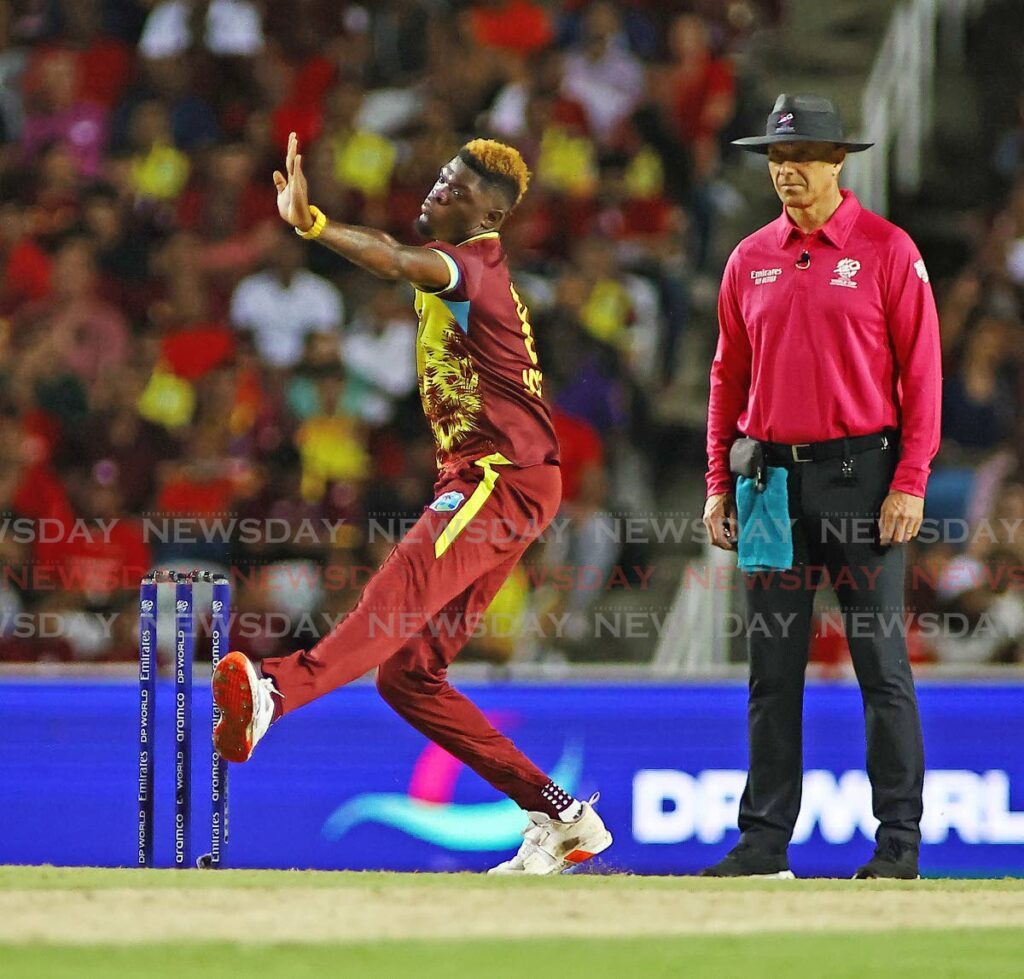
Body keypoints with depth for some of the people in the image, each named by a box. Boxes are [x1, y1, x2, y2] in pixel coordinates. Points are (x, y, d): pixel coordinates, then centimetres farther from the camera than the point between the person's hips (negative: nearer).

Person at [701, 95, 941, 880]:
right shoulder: (751, 260, 11)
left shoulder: (887, 251, -2)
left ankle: (899, 841, 1)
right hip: (772, 477, 5)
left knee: (881, 661, -3)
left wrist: (910, 483, -12)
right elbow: (729, 374, 15)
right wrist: (719, 482, 8)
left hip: (861, 475, -4)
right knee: (773, 667, 6)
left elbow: (921, 371, -5)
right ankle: (765, 839, 9)